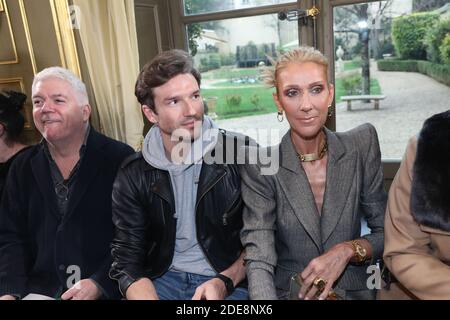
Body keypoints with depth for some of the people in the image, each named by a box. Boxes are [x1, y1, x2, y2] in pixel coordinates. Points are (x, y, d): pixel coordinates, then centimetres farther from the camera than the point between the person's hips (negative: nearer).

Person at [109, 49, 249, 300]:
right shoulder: (134, 176, -2)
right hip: (162, 281, 2)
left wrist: (225, 281, -14)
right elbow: (128, 262, -4)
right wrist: (146, 297, -21)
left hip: (230, 283, -2)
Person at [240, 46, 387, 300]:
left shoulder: (362, 146, -3)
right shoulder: (260, 168, -9)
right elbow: (259, 262, -16)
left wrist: (347, 250, -14)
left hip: (354, 292, 3)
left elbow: (386, 233, 4)